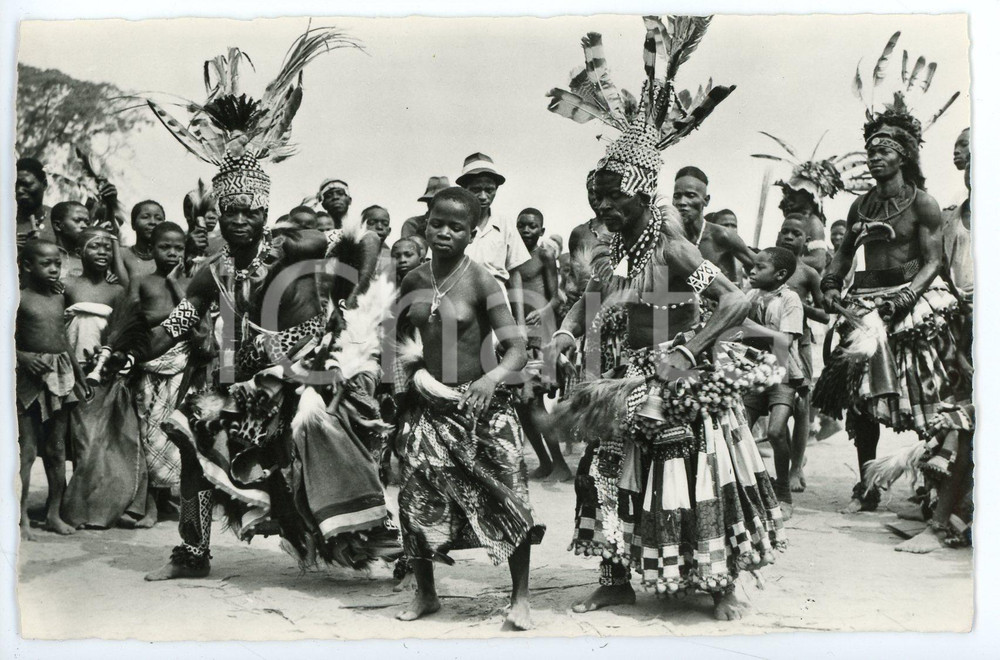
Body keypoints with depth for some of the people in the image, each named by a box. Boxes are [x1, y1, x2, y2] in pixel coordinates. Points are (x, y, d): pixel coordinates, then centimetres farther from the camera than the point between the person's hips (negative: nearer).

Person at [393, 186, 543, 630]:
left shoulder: (481, 282, -10)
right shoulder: (414, 280, 3)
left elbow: (516, 349, -14)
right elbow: (396, 336, 19)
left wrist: (494, 376, -32)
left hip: (481, 404, -4)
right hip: (431, 404, 4)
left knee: (508, 497, -3)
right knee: (417, 497, 2)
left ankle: (519, 599, 14)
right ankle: (425, 594, 24)